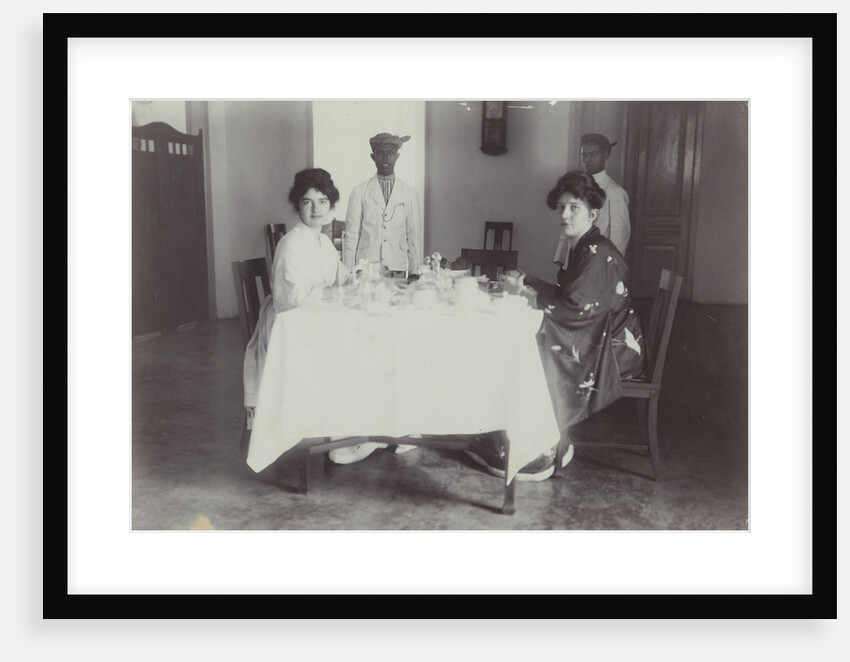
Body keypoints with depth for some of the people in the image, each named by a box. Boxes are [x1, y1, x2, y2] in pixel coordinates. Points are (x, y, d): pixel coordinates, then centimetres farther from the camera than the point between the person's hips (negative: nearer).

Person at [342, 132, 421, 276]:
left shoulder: (410, 194, 8)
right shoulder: (359, 193, 4)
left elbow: (413, 238, 9)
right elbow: (351, 236, 3)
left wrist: (413, 274, 4)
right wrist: (348, 275, -2)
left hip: (398, 269, 1)